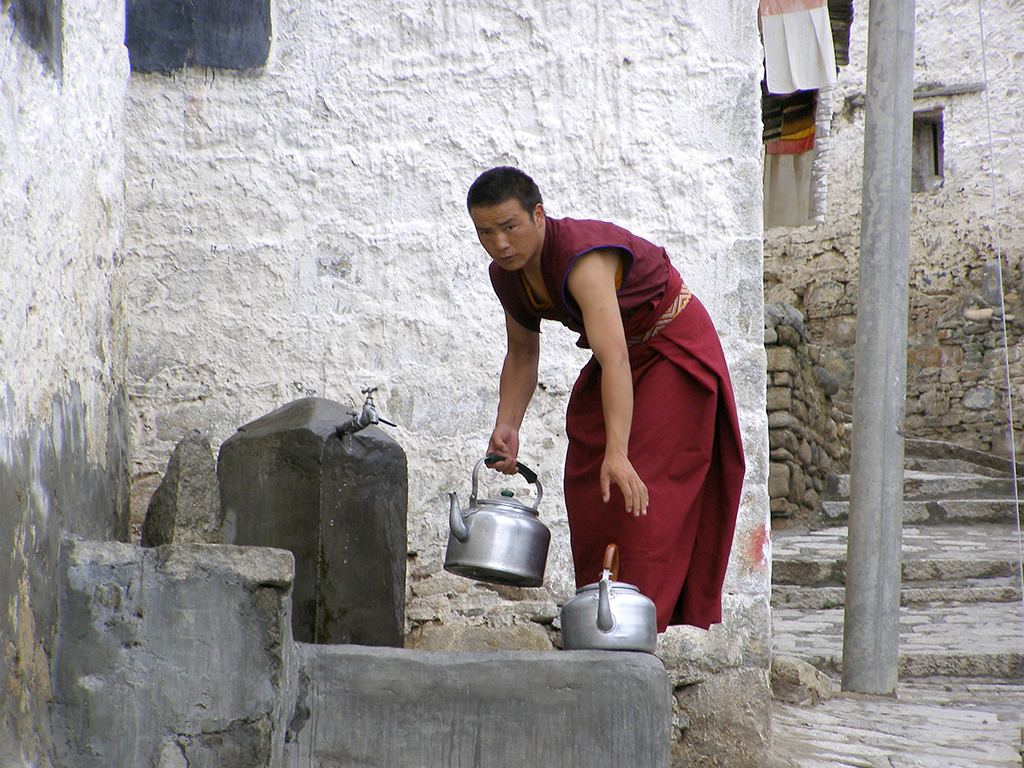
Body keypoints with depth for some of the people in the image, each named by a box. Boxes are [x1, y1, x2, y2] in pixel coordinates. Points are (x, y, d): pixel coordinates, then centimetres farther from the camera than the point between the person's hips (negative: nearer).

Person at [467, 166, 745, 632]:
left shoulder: (582, 258, -35)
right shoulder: (507, 274, -9)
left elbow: (615, 358, -46)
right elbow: (522, 354, 6)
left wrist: (618, 452, -55)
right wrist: (506, 427, -9)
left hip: (674, 351, -8)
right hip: (625, 349, 8)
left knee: (642, 494, -15)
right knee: (588, 487, 6)